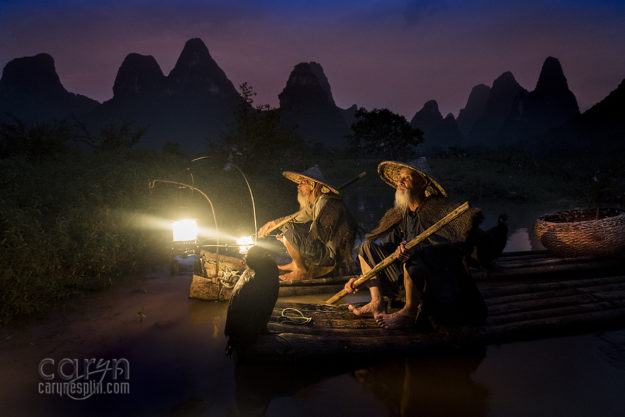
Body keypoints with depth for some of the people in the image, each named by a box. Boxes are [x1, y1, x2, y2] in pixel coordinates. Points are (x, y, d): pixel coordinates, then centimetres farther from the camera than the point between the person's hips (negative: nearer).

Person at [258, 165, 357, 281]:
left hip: (332, 256, -10)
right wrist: (272, 223, 22)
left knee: (290, 233, -21)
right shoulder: (314, 203, 7)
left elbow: (312, 243, -26)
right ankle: (296, 263, 18)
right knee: (289, 225, 16)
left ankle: (302, 271, -2)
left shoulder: (325, 204, -24)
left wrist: (286, 239, -11)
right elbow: (296, 219, 26)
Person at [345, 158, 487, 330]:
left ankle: (409, 313, -16)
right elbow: (384, 249, 13)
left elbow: (455, 246, -28)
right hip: (406, 276, 7)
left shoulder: (441, 209, -13)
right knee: (367, 247, 5)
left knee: (413, 259, -39)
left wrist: (416, 251, -40)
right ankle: (377, 303, -6)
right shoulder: (399, 215, 7)